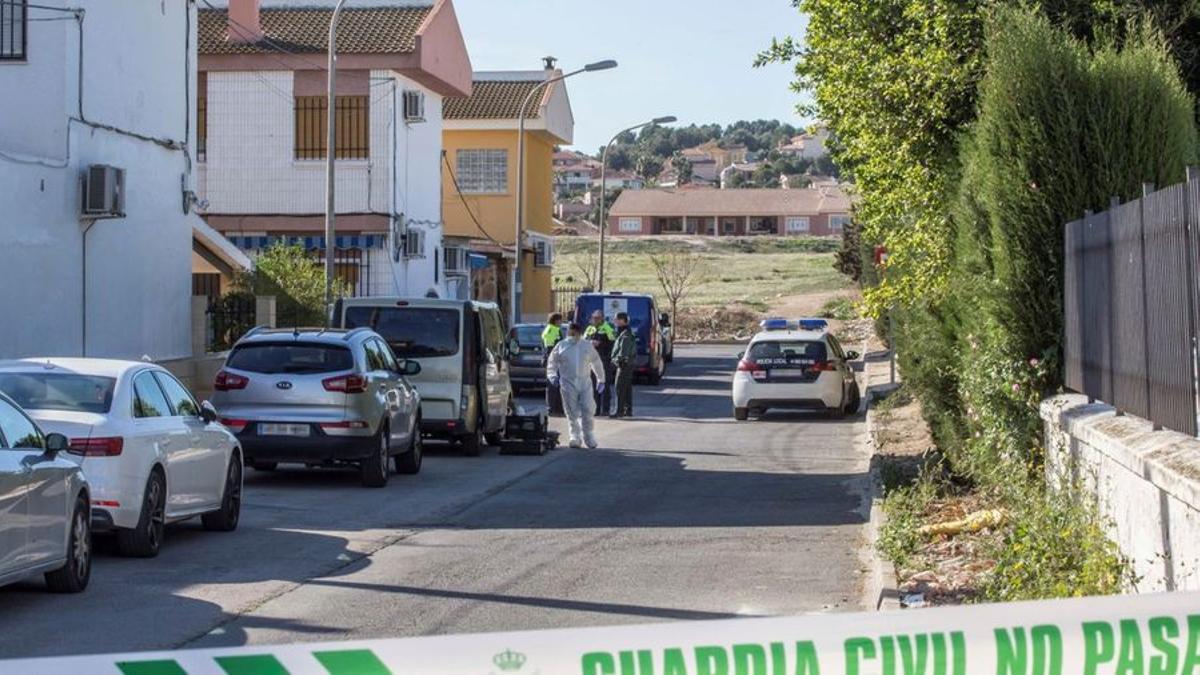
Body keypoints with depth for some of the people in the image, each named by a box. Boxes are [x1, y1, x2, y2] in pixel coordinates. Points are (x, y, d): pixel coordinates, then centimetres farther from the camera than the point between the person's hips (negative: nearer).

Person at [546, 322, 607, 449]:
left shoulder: (587, 346, 11)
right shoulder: (562, 346, 7)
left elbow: (596, 362, 18)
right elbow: (552, 361, 13)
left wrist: (601, 380, 19)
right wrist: (553, 376, -2)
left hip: (585, 383, 1)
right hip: (568, 383, -1)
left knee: (588, 411, -5)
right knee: (572, 412, -2)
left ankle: (589, 437, 9)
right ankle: (575, 437, 8)